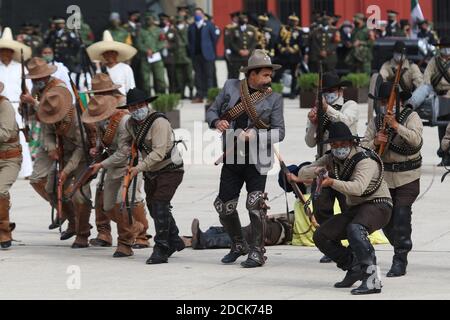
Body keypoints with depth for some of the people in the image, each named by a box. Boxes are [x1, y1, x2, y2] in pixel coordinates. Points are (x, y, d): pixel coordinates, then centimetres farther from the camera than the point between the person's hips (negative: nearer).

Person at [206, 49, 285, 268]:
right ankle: (238, 245, 27)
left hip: (257, 159, -3)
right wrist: (217, 122, -10)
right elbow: (212, 111, 13)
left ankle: (257, 251, 0)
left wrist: (255, 135, -18)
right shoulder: (230, 87, 6)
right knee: (225, 206, 5)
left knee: (255, 204, -12)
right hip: (232, 158, 3)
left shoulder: (273, 98, 1)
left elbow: (279, 132, -2)